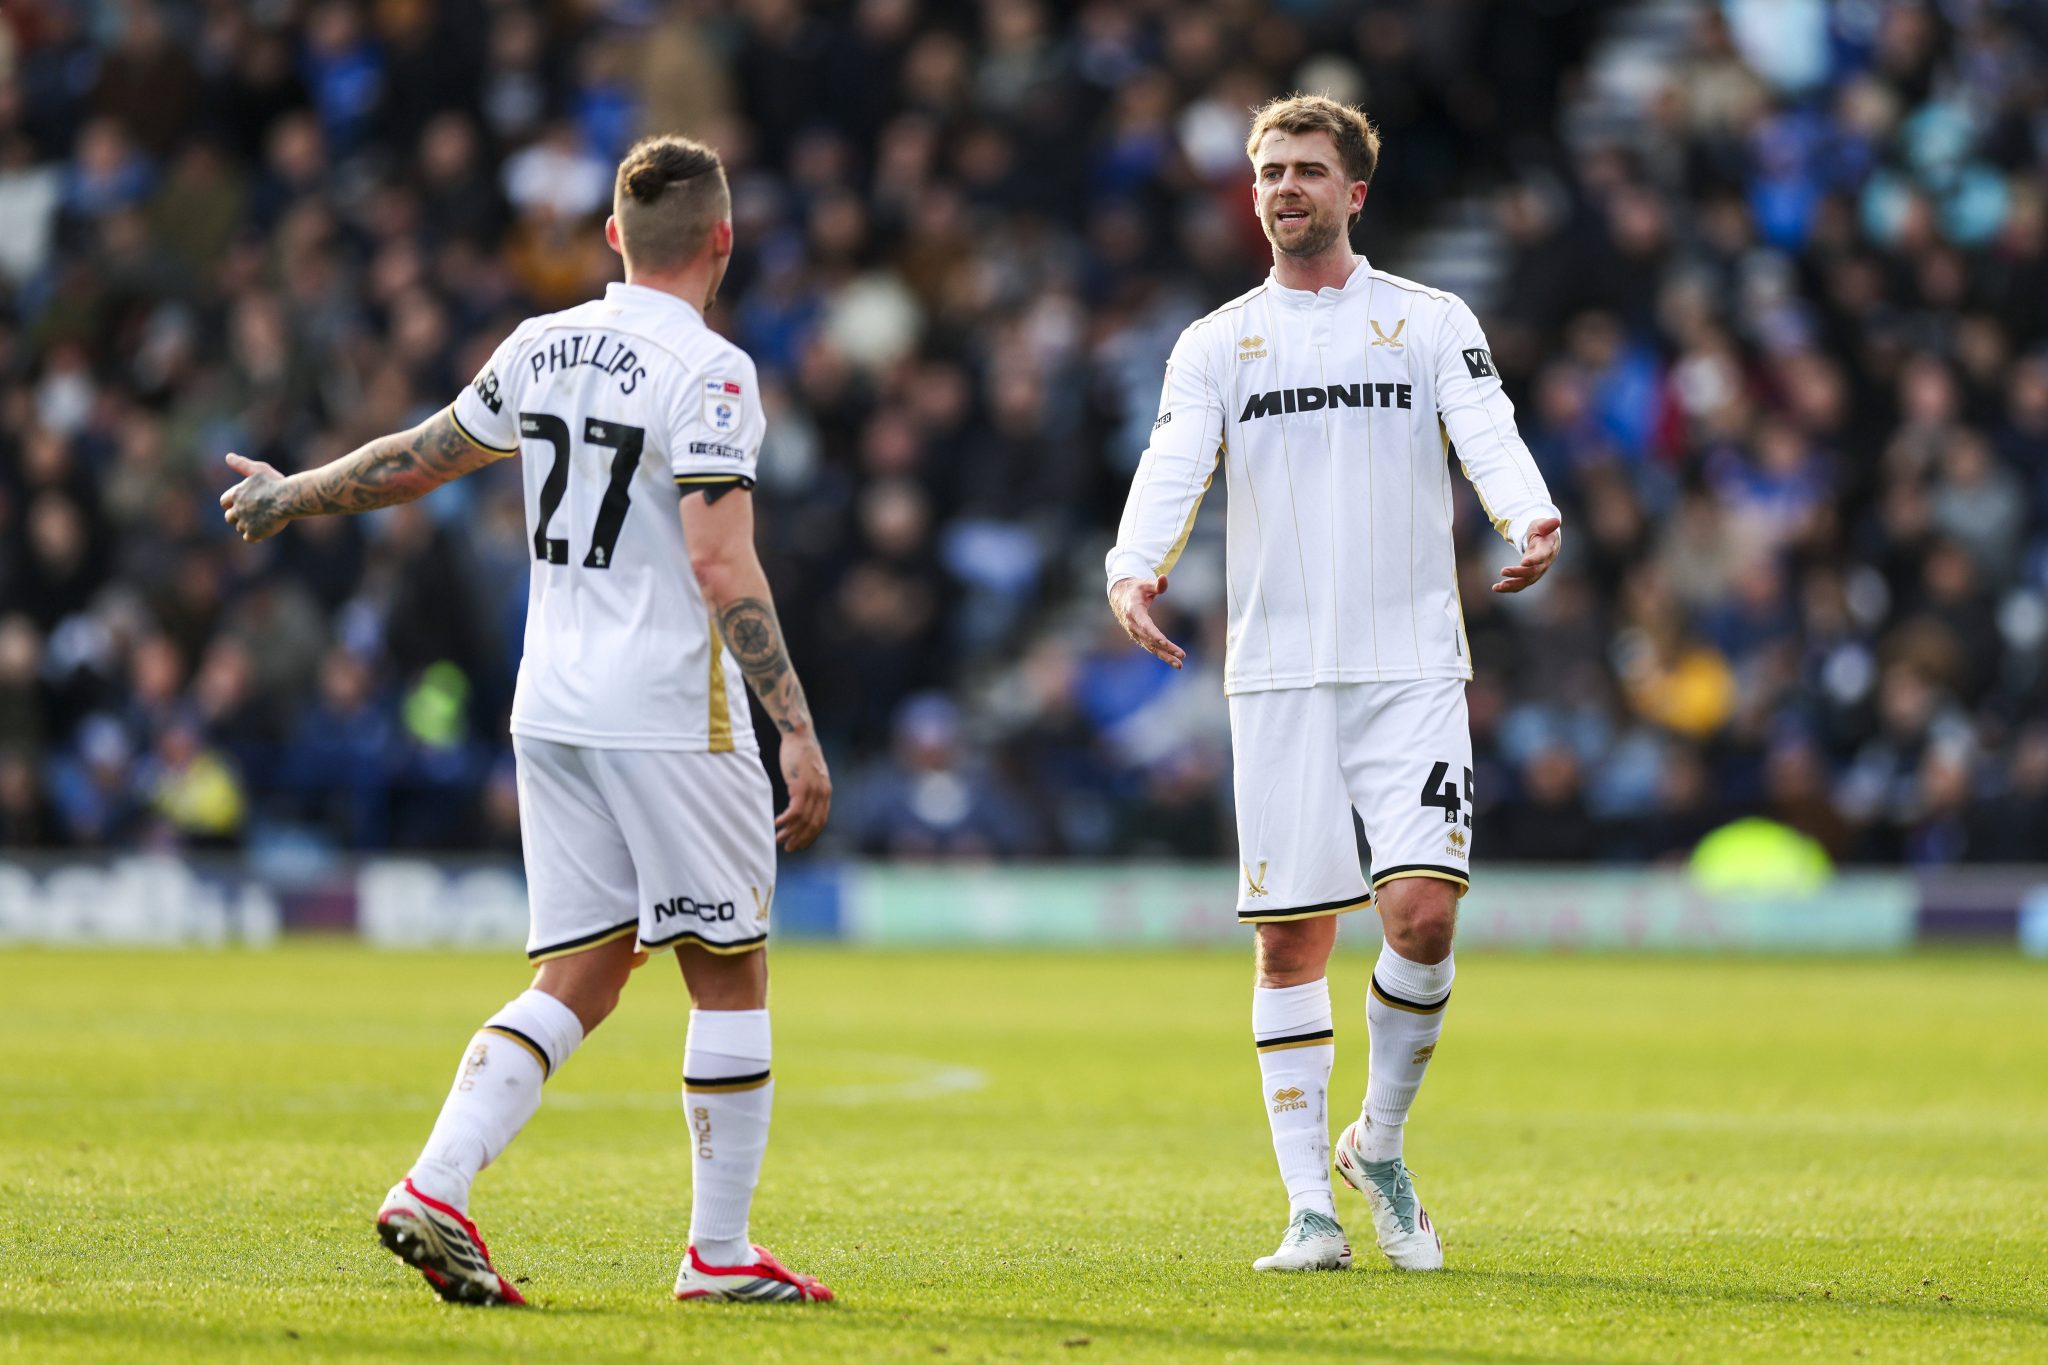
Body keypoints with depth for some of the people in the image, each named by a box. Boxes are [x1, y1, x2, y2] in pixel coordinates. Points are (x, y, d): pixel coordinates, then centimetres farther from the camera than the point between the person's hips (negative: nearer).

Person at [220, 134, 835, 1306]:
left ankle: (436, 1187, -9)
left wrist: (290, 499, 38)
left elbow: (417, 460, 20)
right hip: (672, 714, -7)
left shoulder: (542, 348, 8)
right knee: (732, 977, 5)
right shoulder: (708, 371, -13)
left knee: (578, 982, 8)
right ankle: (721, 1253, 8)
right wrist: (799, 730, -21)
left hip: (552, 712, 7)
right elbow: (722, 566, -21)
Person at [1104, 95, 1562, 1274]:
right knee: (1293, 938, 0)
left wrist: (1532, 519, -31)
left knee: (1423, 914, -13)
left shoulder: (1431, 322, 7)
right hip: (1279, 675, 1)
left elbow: (1489, 434, -9)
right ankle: (1312, 1207, 7)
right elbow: (1172, 468, -5)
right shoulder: (1217, 344, 9)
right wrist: (1134, 568, -27)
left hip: (1413, 668, -1)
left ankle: (1381, 1148, 11)